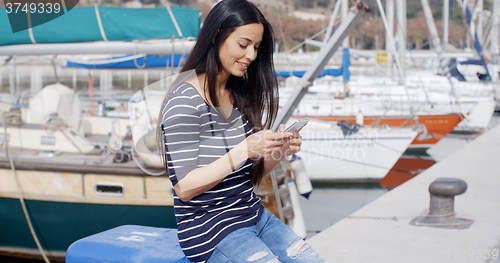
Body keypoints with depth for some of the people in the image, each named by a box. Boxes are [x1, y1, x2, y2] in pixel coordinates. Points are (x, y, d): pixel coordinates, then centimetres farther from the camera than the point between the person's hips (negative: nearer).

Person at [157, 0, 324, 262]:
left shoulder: (241, 95, 9)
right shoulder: (185, 102, -14)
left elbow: (251, 176, 13)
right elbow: (184, 188, -18)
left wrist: (278, 150, -7)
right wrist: (244, 150, -24)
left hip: (254, 215, 7)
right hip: (208, 228, -7)